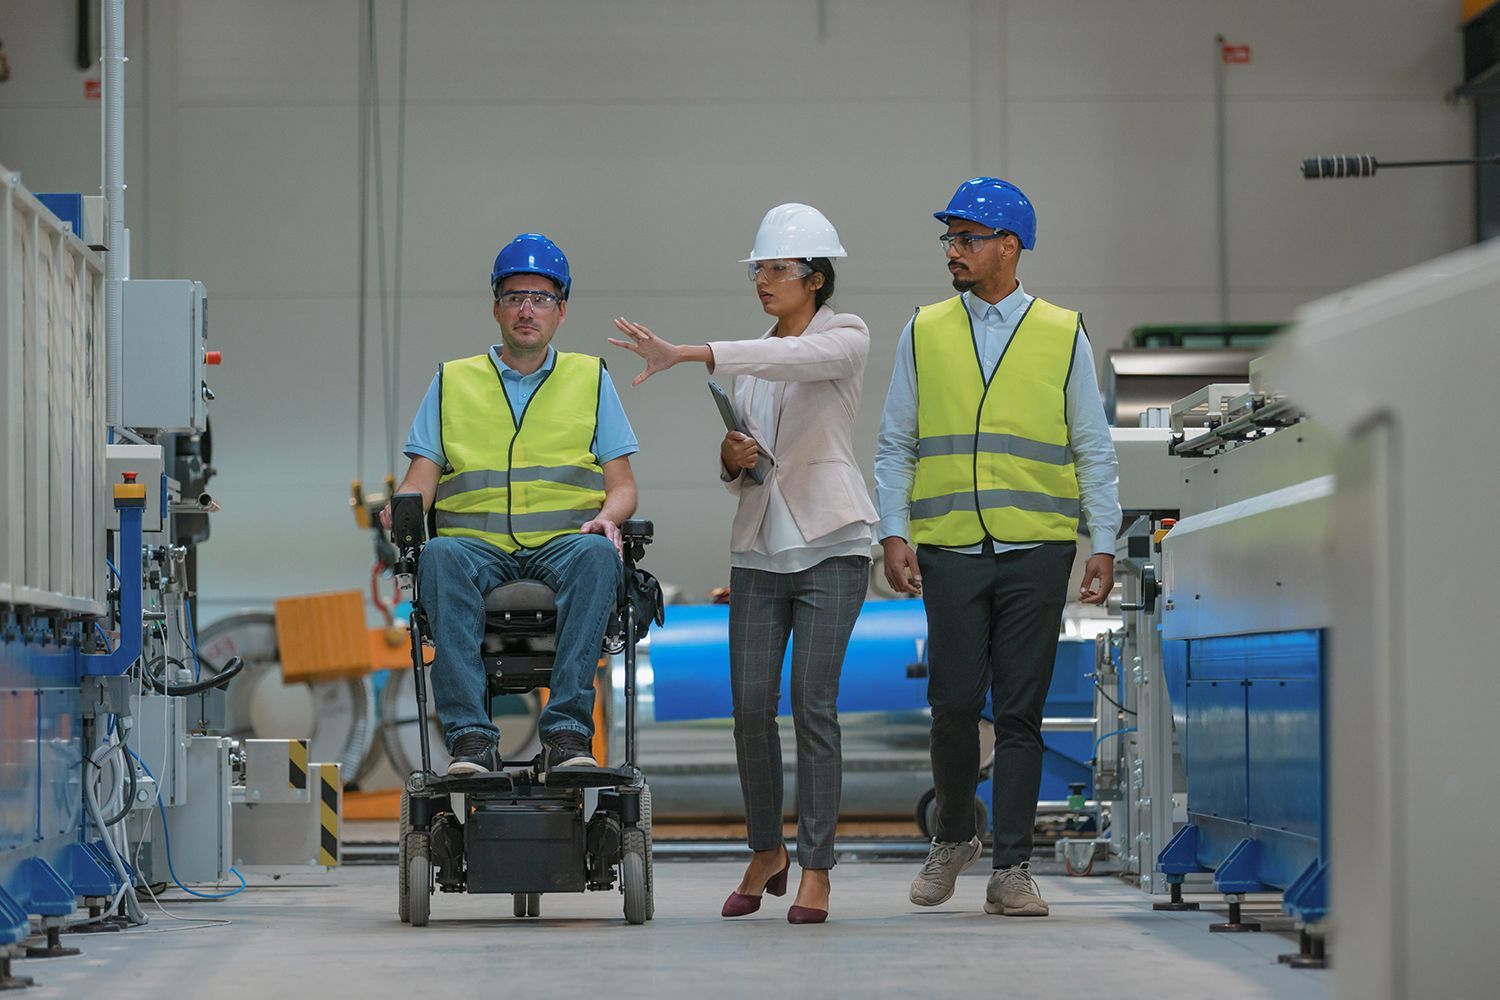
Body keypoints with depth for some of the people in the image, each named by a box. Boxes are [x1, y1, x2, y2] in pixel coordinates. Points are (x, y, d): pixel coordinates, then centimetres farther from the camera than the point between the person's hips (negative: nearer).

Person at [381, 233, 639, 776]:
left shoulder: (591, 379, 20)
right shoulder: (452, 382, 21)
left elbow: (623, 485, 15)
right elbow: (420, 480, 13)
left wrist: (606, 517, -9)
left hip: (563, 543, 0)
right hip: (477, 544, 0)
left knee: (597, 555, -37)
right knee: (440, 556, -36)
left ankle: (567, 729, -41)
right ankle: (470, 737, -43)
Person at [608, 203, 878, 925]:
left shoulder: (845, 338, -2)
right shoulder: (750, 362, 15)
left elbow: (794, 358, -26)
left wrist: (687, 354, -35)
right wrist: (732, 458, -5)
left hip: (829, 541, -5)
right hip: (759, 546, 5)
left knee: (813, 701, -10)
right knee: (751, 703, -2)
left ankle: (815, 870, -4)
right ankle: (765, 852, 15)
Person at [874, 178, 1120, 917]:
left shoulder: (1063, 335, 7)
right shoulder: (924, 334, 10)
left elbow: (1094, 450, 8)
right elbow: (894, 446, 11)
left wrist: (1105, 545, 0)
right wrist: (893, 535, -1)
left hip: (1036, 550, -1)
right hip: (949, 550, 1)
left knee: (1020, 712, 0)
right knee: (955, 704, -4)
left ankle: (1011, 869, 5)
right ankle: (953, 836, 20)